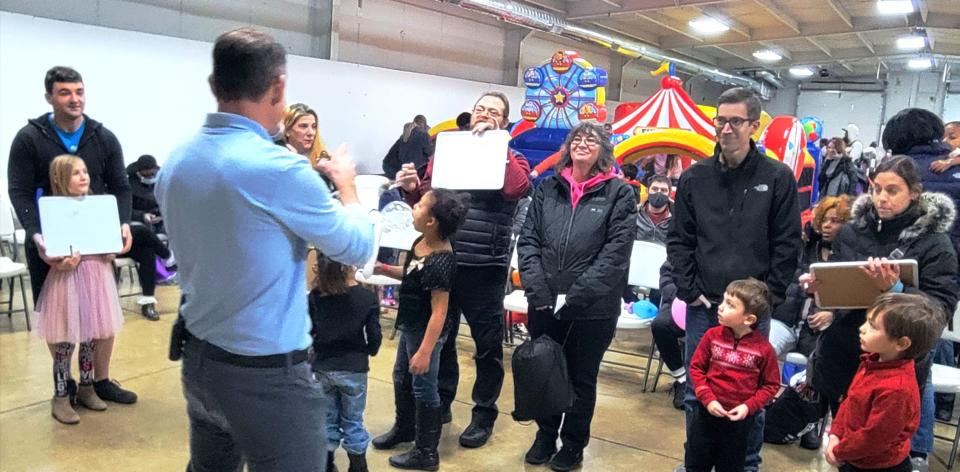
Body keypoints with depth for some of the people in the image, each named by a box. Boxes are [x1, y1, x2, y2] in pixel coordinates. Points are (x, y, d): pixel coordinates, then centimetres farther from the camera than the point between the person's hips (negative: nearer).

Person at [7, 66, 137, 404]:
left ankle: (101, 381, 21)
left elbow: (120, 188, 4)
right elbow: (19, 193, -9)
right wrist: (37, 236, -24)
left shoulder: (104, 138, 3)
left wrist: (123, 224, -14)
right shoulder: (29, 138, -5)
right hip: (48, 243, -2)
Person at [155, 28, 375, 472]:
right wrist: (345, 183, 9)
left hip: (197, 357, 8)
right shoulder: (278, 167, -22)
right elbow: (358, 248, -9)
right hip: (267, 373, -7)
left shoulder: (175, 163, 1)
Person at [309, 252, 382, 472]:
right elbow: (374, 337, -10)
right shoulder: (367, 298, -13)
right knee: (353, 421, 12)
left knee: (327, 419, 17)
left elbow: (307, 332, -1)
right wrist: (368, 352, 11)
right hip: (353, 369, -2)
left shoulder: (315, 297, -7)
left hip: (322, 368, 2)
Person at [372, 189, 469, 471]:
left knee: (423, 388, 5)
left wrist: (425, 351, -27)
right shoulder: (421, 243, -2)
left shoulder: (441, 262, -30)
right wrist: (384, 270, 3)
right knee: (401, 378, 26)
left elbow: (439, 311, -28)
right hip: (410, 326, 10)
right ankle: (404, 428, 49)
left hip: (426, 332, -10)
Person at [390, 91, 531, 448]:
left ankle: (484, 414, 21)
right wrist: (412, 189, -9)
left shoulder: (511, 159, 4)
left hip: (485, 267, -3)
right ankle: (440, 403, 31)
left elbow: (516, 189, -19)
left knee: (487, 343, 7)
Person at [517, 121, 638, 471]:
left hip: (592, 310, -3)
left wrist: (574, 296, -16)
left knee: (581, 379, 12)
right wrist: (538, 291, -10)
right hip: (543, 305, 3)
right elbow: (528, 240, 3)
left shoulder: (620, 193, -3)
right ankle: (545, 436, 35)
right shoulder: (547, 189, 7)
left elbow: (616, 252, -10)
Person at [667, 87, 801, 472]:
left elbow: (787, 246, -2)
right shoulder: (694, 177, 4)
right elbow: (679, 240, 5)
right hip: (703, 307, 2)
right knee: (696, 392, 11)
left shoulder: (778, 178, -2)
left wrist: (768, 297, -7)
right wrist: (689, 291, -2)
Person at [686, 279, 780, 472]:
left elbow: (771, 385, -4)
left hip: (738, 419, -1)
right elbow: (696, 368, -2)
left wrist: (748, 407, -15)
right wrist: (708, 399, -13)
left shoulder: (763, 349, -15)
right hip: (707, 412, 2)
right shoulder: (712, 335, -10)